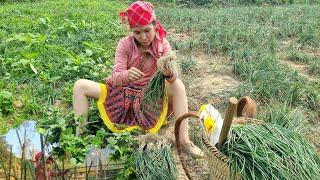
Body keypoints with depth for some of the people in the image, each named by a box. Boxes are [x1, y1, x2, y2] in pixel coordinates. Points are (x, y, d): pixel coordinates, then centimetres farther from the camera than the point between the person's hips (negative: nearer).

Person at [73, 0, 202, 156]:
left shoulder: (163, 45, -11)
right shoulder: (125, 44, -12)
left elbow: (172, 78, -24)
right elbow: (115, 77, -21)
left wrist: (169, 74, -50)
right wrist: (127, 75, -45)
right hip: (122, 92, 1)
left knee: (178, 85, -29)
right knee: (80, 86, -15)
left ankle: (184, 139, -25)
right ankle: (79, 134, -12)